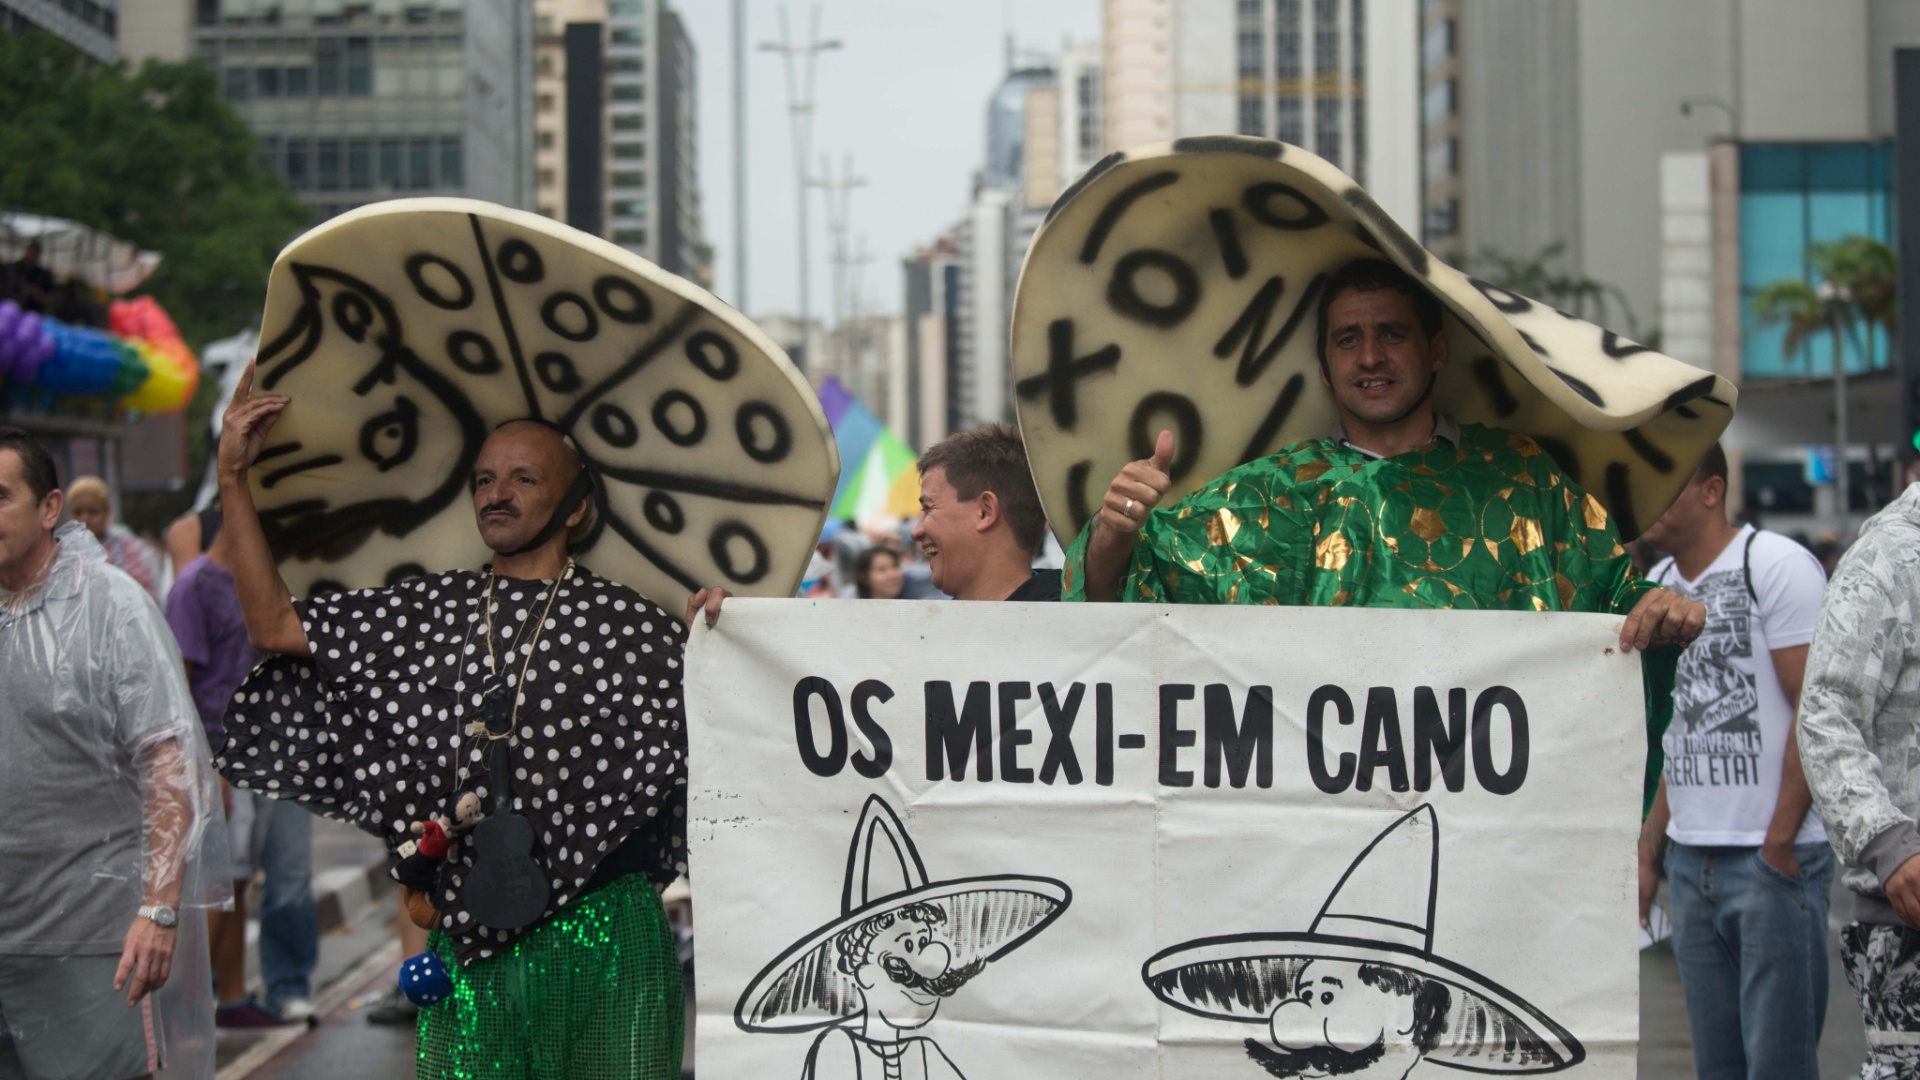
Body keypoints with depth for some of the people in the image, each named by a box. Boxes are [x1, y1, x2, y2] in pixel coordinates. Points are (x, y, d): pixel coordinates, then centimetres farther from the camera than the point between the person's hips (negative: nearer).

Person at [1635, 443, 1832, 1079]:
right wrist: (1649, 852, 16)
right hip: (1690, 858, 7)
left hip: (1776, 859, -7)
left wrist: (1779, 841, -13)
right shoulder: (1658, 585, 15)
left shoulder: (1777, 566, -8)